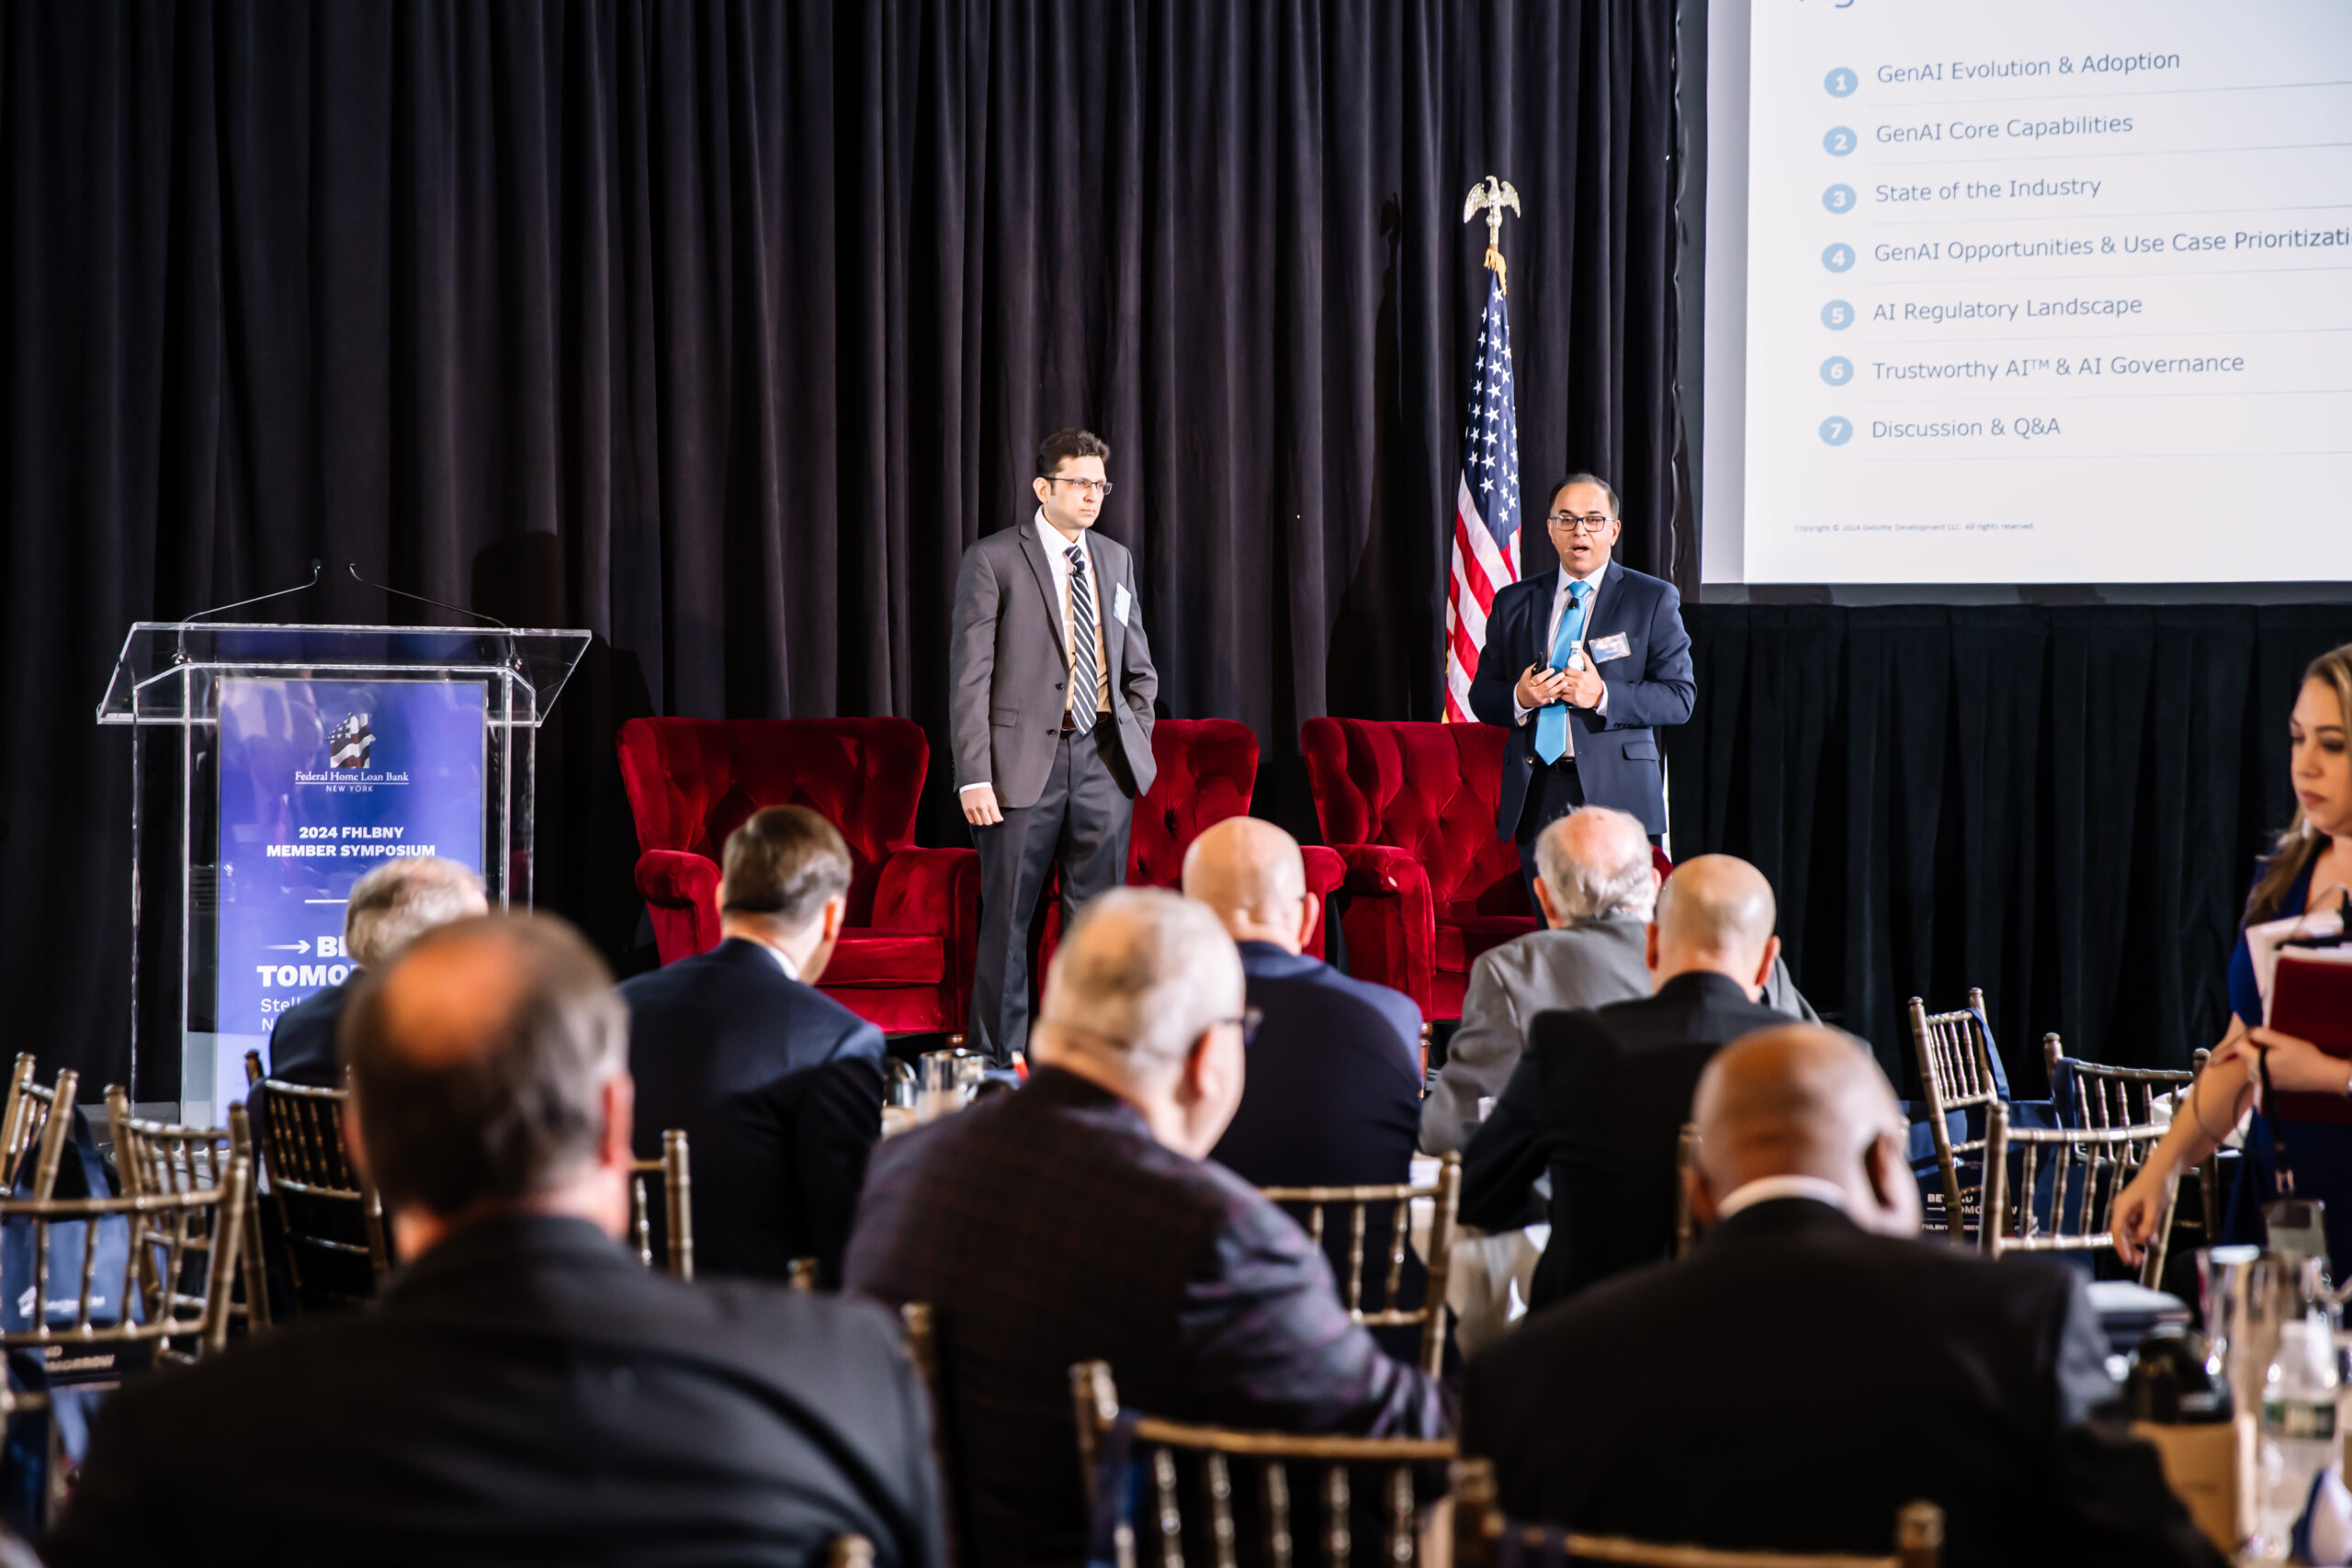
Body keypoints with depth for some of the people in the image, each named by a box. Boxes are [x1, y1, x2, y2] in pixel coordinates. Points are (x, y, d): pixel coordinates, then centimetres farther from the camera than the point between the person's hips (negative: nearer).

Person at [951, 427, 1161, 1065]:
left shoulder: (1116, 560, 14)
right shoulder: (992, 559, -3)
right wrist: (974, 775, -13)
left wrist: (1137, 742, 7)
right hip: (1025, 760, -5)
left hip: (1104, 761, 5)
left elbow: (1137, 666, 21)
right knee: (1007, 917, 1)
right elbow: (969, 674, -7)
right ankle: (1001, 1055, 10)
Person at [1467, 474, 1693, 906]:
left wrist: (1603, 696, -15)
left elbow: (1678, 697, 0)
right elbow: (1482, 695, 16)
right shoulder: (1513, 603, 15)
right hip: (1537, 798, 3)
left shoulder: (1654, 600, 6)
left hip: (1617, 790, -3)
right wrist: (1518, 699, -8)